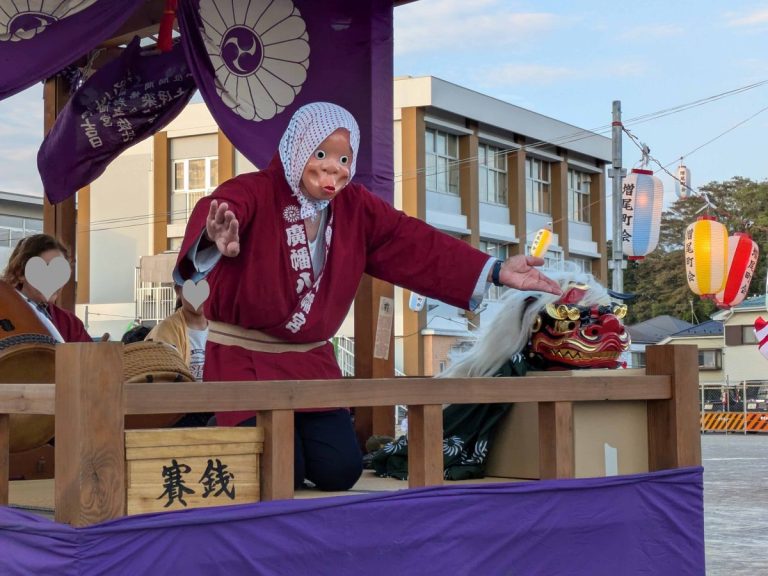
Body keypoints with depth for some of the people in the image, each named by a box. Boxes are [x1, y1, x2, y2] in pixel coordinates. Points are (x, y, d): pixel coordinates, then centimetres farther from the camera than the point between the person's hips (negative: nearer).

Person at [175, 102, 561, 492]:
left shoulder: (356, 208, 4)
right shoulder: (251, 193, -15)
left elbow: (417, 243, -1)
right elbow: (212, 214, -38)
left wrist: (495, 271, -11)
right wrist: (216, 240, -64)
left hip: (311, 360, 5)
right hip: (244, 357, -5)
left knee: (340, 470, -5)